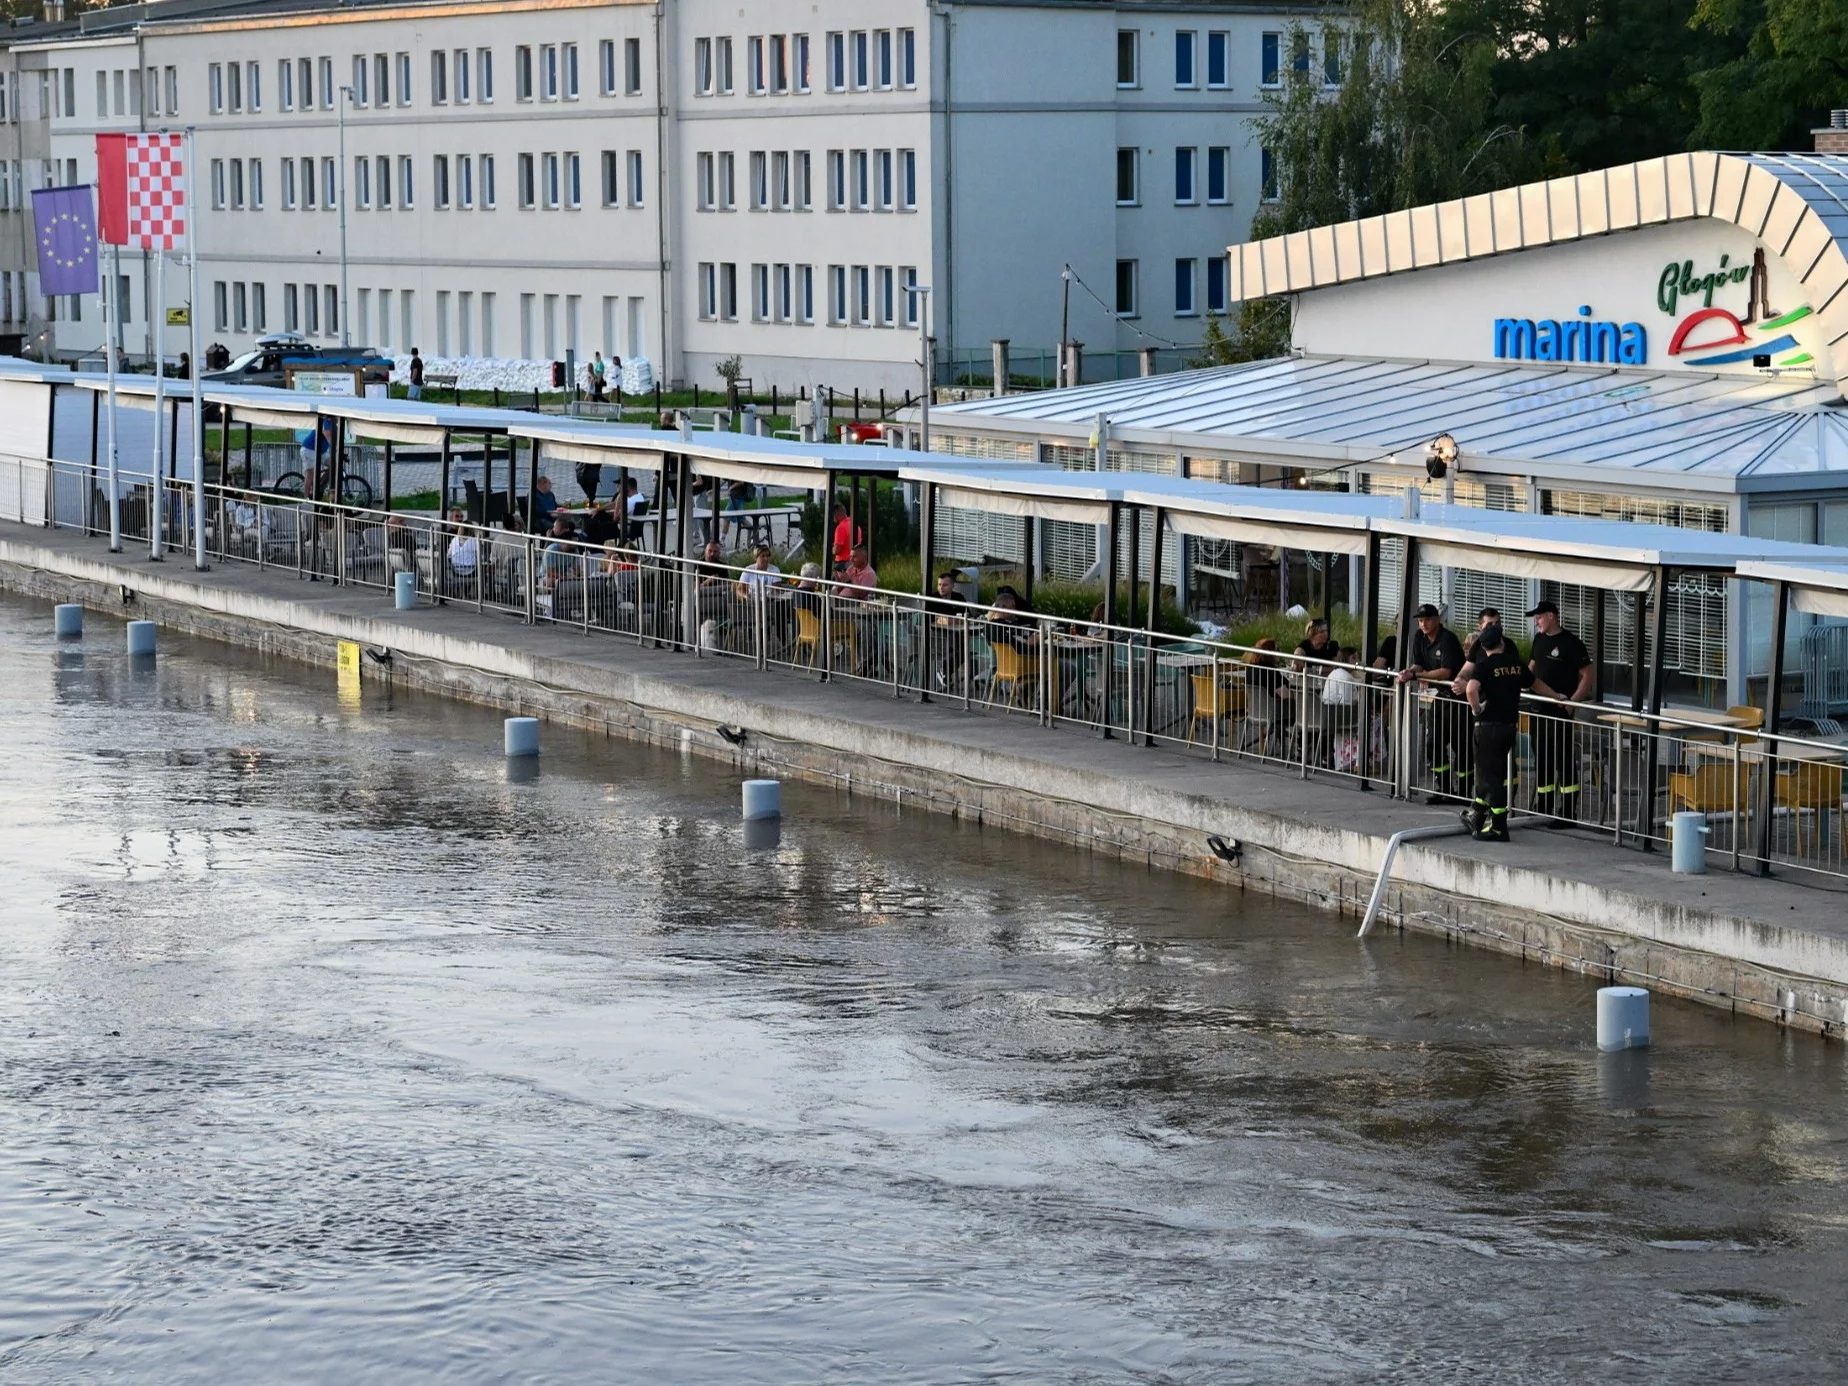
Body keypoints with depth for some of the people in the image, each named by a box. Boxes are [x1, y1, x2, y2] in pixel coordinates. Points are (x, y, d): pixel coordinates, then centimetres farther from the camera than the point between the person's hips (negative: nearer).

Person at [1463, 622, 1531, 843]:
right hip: (1510, 723, 6)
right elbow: (1532, 682, 24)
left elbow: (1471, 689, -29)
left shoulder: (1484, 665, -12)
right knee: (1495, 772, 18)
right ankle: (1477, 815, 31)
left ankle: (1498, 828, -2)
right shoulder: (1517, 663, 6)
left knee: (1490, 775, -1)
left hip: (1489, 724, -6)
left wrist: (1476, 709, -15)